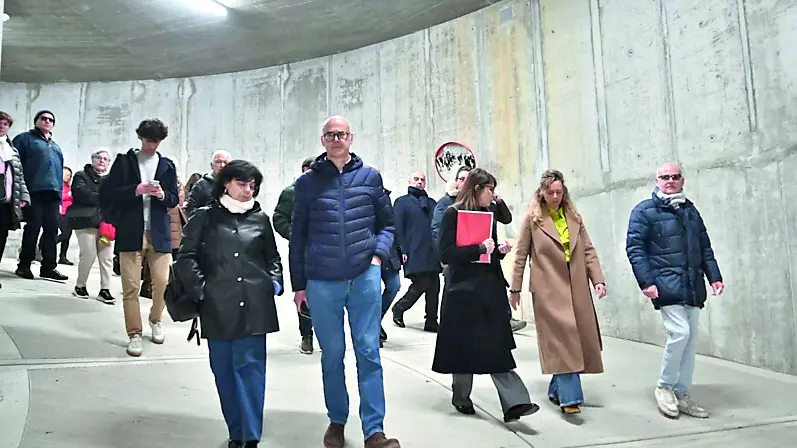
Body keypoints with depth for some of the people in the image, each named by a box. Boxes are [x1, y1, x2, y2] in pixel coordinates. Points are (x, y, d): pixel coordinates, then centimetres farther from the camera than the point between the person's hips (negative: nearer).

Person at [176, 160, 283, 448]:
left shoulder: (260, 219, 11)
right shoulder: (205, 217, 6)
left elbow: (273, 258, 20)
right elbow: (185, 257, 4)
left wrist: (275, 283, 4)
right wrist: (200, 288, -6)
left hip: (254, 306, 0)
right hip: (218, 307, 0)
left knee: (250, 367, -5)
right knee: (223, 370, 6)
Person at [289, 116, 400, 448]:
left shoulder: (370, 176, 6)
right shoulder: (307, 182, 6)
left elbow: (387, 222, 12)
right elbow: (298, 236, 8)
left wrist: (378, 254, -5)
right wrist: (298, 284, 7)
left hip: (365, 276, 0)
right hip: (322, 281, 0)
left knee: (368, 351, 0)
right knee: (331, 354, 9)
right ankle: (336, 421, 26)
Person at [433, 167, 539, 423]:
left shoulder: (488, 215, 14)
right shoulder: (453, 214, -5)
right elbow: (446, 254, -14)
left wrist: (499, 251, 1)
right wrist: (479, 249, -19)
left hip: (490, 288, 5)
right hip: (464, 289, -5)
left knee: (497, 347, -2)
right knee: (464, 346, 6)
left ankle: (514, 403, -9)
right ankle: (461, 397, 24)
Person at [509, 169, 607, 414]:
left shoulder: (574, 217, 12)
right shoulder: (532, 218, 0)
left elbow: (588, 250, 11)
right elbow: (520, 256, 1)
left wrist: (598, 279, 0)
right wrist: (515, 288, 0)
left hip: (576, 287, 5)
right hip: (548, 289, -5)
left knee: (579, 338, 7)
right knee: (562, 339, -9)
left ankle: (557, 390, 22)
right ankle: (570, 398, -7)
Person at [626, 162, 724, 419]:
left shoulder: (690, 211, 17)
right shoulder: (645, 211, -1)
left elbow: (705, 247, 20)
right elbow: (634, 248, -8)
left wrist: (714, 276, 9)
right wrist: (646, 281, -16)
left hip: (693, 287, 6)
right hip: (666, 286, -6)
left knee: (691, 340, 7)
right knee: (679, 333, -16)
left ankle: (682, 394, 19)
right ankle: (664, 387, 4)